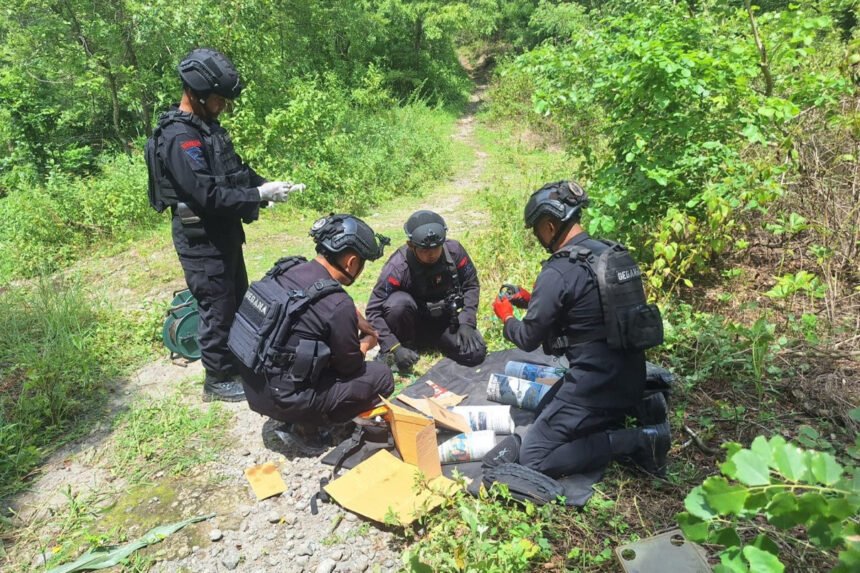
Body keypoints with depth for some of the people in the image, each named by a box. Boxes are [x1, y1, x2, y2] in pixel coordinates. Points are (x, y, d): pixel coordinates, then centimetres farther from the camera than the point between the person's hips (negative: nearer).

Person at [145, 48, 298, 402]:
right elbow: (208, 196, -28)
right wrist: (259, 195, -23)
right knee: (217, 309, 3)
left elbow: (235, 169, 17)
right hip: (202, 241, -10)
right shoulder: (179, 138, -22)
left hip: (224, 233, 10)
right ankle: (218, 381, 21)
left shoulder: (207, 125, 8)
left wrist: (264, 185, 0)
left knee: (238, 300, 22)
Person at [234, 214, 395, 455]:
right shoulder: (337, 305, -25)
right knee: (381, 376, 1)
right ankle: (305, 427, 2)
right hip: (284, 399, -7)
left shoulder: (287, 269, -3)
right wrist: (367, 343, 11)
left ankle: (304, 417, 14)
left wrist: (357, 322, 9)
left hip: (254, 385, 7)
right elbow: (350, 366, -8)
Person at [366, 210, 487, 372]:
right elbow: (373, 311, -23)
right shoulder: (397, 267, -28)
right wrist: (393, 347, -31)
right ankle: (405, 344, -5)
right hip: (414, 321, -3)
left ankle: (431, 339, 10)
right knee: (398, 302, -34)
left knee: (476, 353, -17)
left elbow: (471, 286, -4)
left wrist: (466, 322, -16)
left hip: (445, 319, 3)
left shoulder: (454, 250, -19)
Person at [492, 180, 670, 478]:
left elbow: (529, 339, -10)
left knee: (533, 459, 0)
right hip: (630, 376, 9)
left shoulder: (558, 272, -20)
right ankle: (640, 412, 13)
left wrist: (507, 318, 10)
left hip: (595, 384, -9)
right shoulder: (613, 253, 6)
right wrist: (531, 299, 17)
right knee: (548, 407, 31)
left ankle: (635, 441, -7)